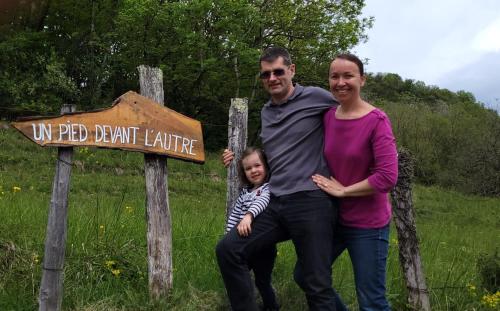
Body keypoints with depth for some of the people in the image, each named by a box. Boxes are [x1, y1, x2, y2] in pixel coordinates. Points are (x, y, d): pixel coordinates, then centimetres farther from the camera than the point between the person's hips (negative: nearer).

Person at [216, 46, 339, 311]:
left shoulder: (315, 98, -3)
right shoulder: (266, 112, 19)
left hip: (311, 202, -6)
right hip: (275, 204, 7)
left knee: (317, 286, -4)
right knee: (228, 250, -4)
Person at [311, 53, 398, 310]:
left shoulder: (377, 121, -16)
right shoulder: (327, 117, 1)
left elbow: (387, 178, -22)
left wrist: (342, 190, -15)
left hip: (368, 224, -6)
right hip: (332, 217, 6)